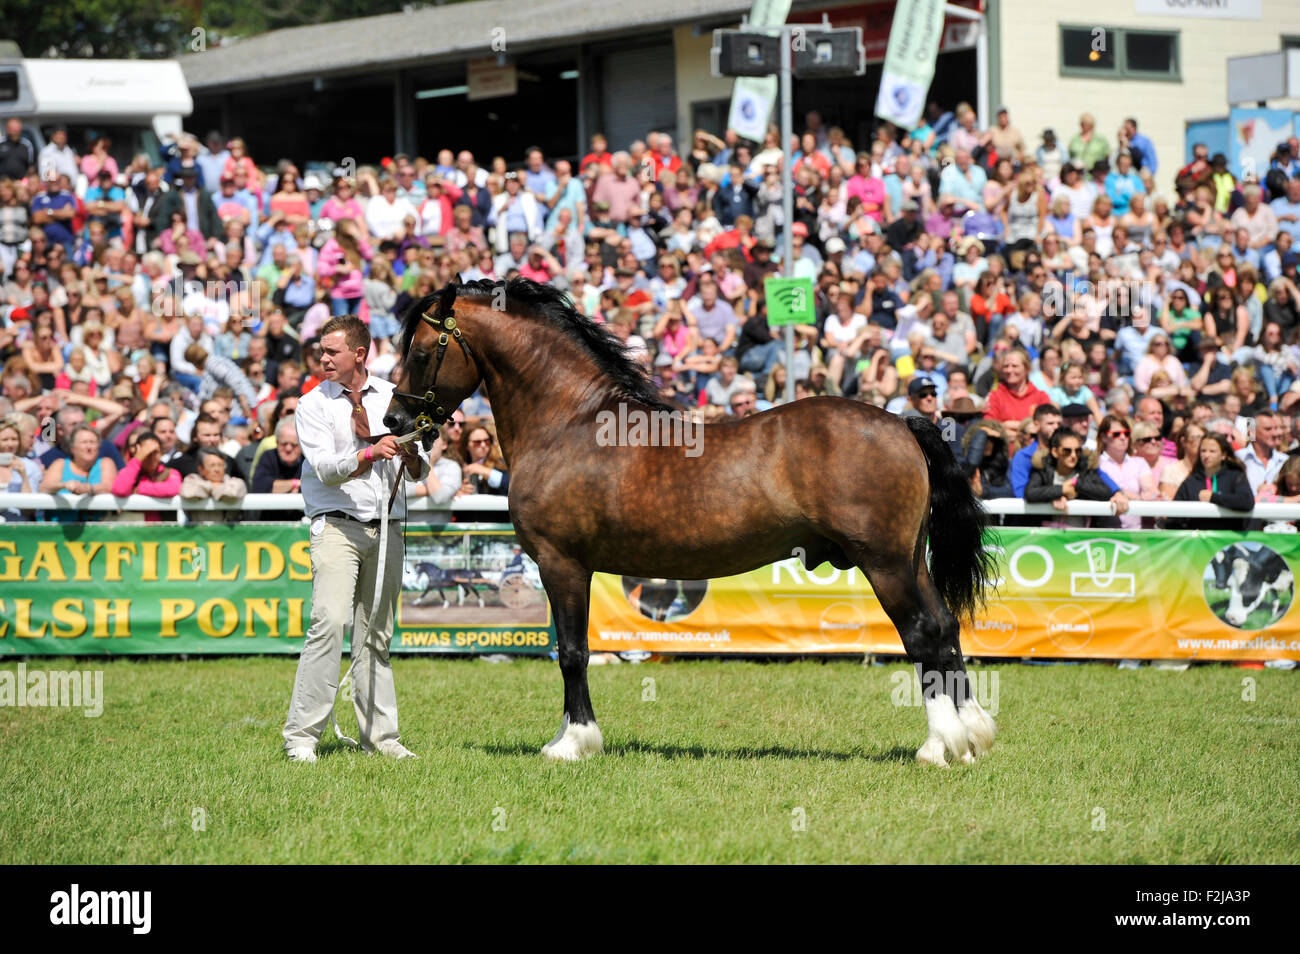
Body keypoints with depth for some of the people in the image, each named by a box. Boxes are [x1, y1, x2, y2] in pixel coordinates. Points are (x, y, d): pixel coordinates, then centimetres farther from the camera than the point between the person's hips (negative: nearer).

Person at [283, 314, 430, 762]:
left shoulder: (392, 398, 10)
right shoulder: (313, 404, 1)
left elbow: (420, 472, 9)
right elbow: (326, 467, -12)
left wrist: (411, 458, -15)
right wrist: (370, 454, -29)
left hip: (387, 528, 4)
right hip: (337, 526, -4)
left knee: (377, 633, 6)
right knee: (330, 622, -18)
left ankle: (379, 735, 11)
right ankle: (301, 735, -19)